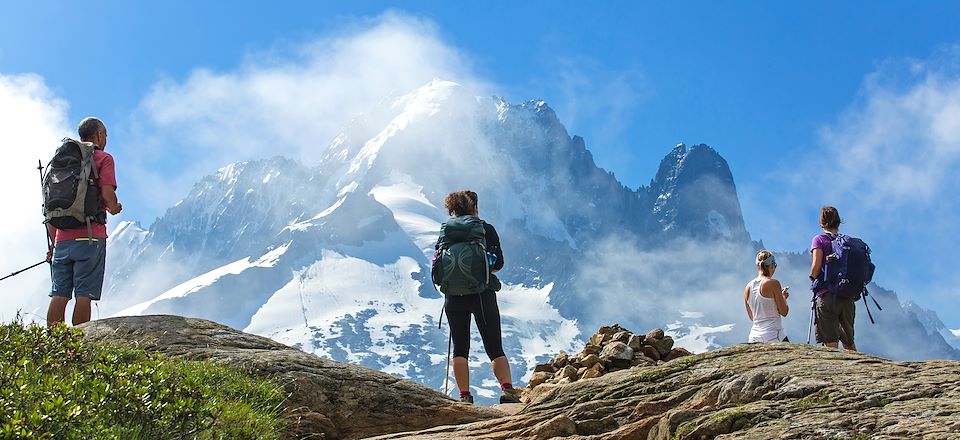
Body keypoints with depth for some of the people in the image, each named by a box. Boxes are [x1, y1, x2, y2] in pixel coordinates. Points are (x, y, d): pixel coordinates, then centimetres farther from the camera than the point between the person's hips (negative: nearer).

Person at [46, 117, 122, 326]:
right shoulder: (103, 158, 2)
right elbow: (107, 193, -14)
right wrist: (114, 209, 8)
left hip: (62, 238, 6)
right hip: (90, 237, -5)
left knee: (59, 294, 3)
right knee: (84, 295, -6)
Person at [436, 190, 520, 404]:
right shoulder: (486, 229, 3)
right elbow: (498, 264, 1)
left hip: (454, 296, 2)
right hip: (483, 294, -1)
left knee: (460, 348, 8)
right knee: (495, 348, 3)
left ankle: (464, 396, -1)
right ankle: (507, 389, -16)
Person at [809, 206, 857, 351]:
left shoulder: (819, 239, 1)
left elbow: (816, 266, -11)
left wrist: (812, 278, 8)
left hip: (826, 294, -5)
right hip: (847, 296, 5)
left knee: (831, 343, -8)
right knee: (849, 342, 15)